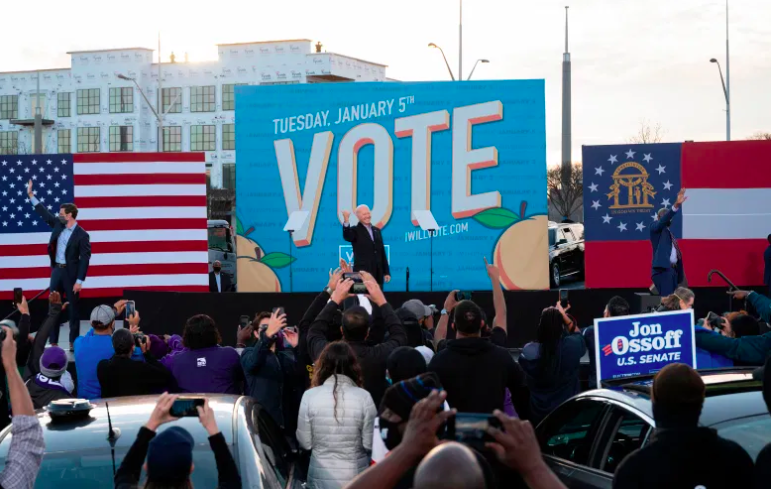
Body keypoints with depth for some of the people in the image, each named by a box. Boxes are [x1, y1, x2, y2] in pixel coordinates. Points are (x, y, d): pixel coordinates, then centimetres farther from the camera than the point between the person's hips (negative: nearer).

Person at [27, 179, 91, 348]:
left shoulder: (82, 235, -13)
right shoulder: (58, 225, 5)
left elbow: (84, 259, -14)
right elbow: (44, 212, 15)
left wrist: (79, 280, -18)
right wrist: (31, 195, 12)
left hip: (71, 273, -6)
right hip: (56, 271, 6)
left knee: (73, 308, 3)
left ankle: (73, 342, 11)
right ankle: (53, 342, 10)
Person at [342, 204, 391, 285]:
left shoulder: (377, 230, 17)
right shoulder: (355, 230, -1)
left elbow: (382, 252, 18)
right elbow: (347, 237, -25)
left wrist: (386, 272, 14)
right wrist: (346, 221, -42)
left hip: (378, 274, 6)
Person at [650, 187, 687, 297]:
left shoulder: (668, 232, 24)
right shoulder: (655, 227, 2)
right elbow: (664, 220, -20)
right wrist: (676, 206, -34)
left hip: (672, 269, 9)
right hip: (663, 269, -9)